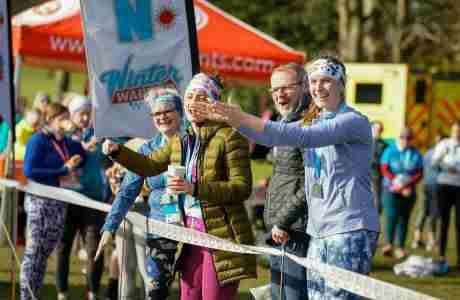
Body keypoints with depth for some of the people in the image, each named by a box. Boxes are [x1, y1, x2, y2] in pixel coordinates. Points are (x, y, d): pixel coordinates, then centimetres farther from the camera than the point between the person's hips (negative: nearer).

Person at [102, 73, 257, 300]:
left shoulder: (229, 137, -10)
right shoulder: (180, 141, 13)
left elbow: (242, 188, -15)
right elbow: (149, 165, 25)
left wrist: (195, 189, -24)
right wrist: (117, 151, 9)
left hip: (221, 235, -7)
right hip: (190, 233, 7)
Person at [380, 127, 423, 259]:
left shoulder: (415, 154, 8)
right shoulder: (390, 151, 3)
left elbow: (420, 173, 3)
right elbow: (384, 169, -2)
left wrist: (407, 184, -14)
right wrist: (395, 180, -16)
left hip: (408, 192, 2)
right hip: (391, 189, -2)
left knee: (404, 218, 1)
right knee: (391, 215, -17)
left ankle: (400, 247, 3)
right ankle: (388, 244, -18)